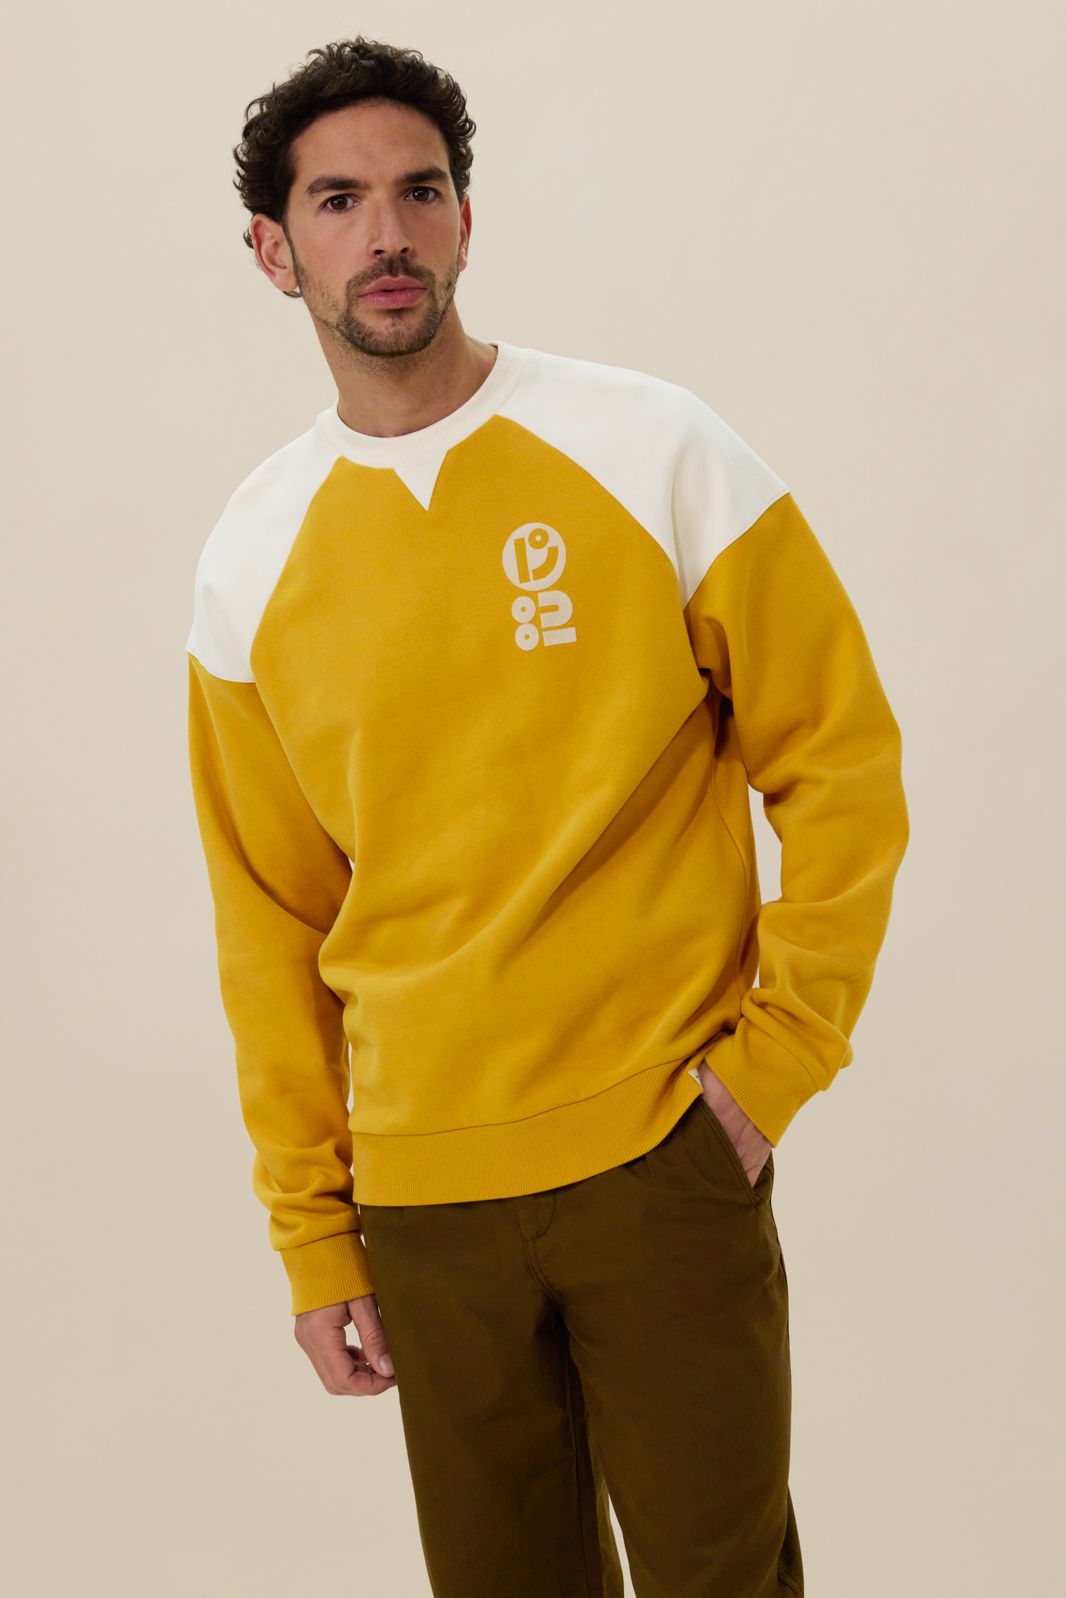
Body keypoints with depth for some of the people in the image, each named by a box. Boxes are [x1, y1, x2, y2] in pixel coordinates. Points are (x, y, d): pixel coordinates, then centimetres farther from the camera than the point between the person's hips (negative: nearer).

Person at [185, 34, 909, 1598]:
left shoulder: (655, 452, -5)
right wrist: (311, 1232, 6)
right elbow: (271, 921, 7)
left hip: (666, 1157, -2)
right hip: (421, 1198, 3)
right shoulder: (253, 561, 3)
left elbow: (839, 759, -2)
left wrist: (780, 1056, -8)